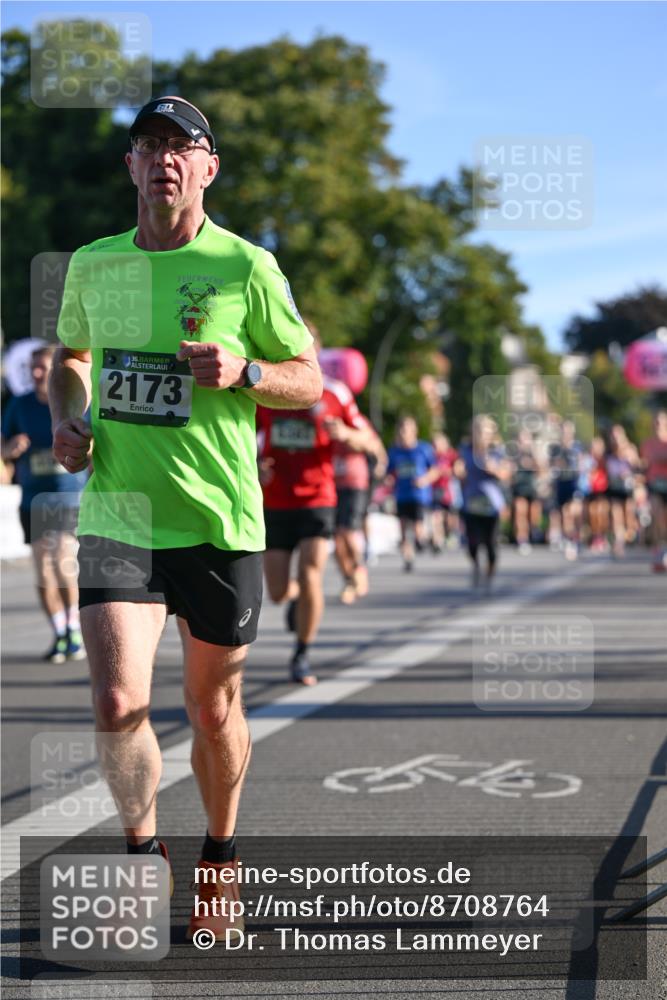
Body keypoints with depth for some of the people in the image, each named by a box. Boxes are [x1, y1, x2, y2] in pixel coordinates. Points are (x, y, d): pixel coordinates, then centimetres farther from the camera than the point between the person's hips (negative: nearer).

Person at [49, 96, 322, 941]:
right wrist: (65, 419, 4)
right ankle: (142, 848, 14)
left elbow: (309, 381, 3)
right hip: (115, 516, 2)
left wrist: (243, 372, -17)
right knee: (117, 707, -12)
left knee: (213, 708, 9)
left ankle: (219, 857, 34)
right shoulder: (92, 264, 6)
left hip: (219, 523, -1)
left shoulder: (245, 267, -4)